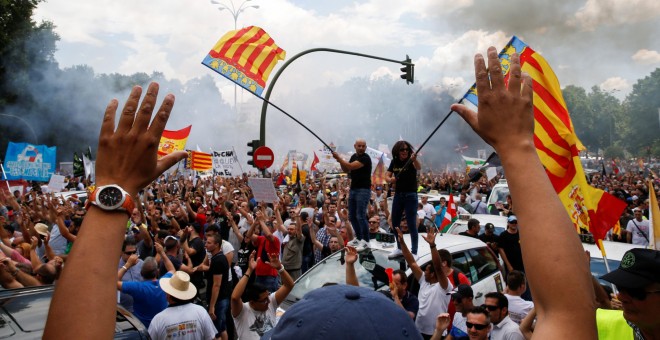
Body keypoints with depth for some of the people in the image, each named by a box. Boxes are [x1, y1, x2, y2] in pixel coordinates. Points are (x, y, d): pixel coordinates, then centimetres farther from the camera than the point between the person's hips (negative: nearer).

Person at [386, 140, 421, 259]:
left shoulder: (411, 161, -11)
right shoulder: (394, 161, 5)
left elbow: (419, 168, -32)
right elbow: (387, 175, 2)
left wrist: (414, 159, -54)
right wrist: (390, 179, -21)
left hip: (410, 195, -6)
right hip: (398, 195, 6)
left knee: (412, 225, -4)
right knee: (395, 223, 13)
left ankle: (414, 252, 4)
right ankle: (399, 248, 30)